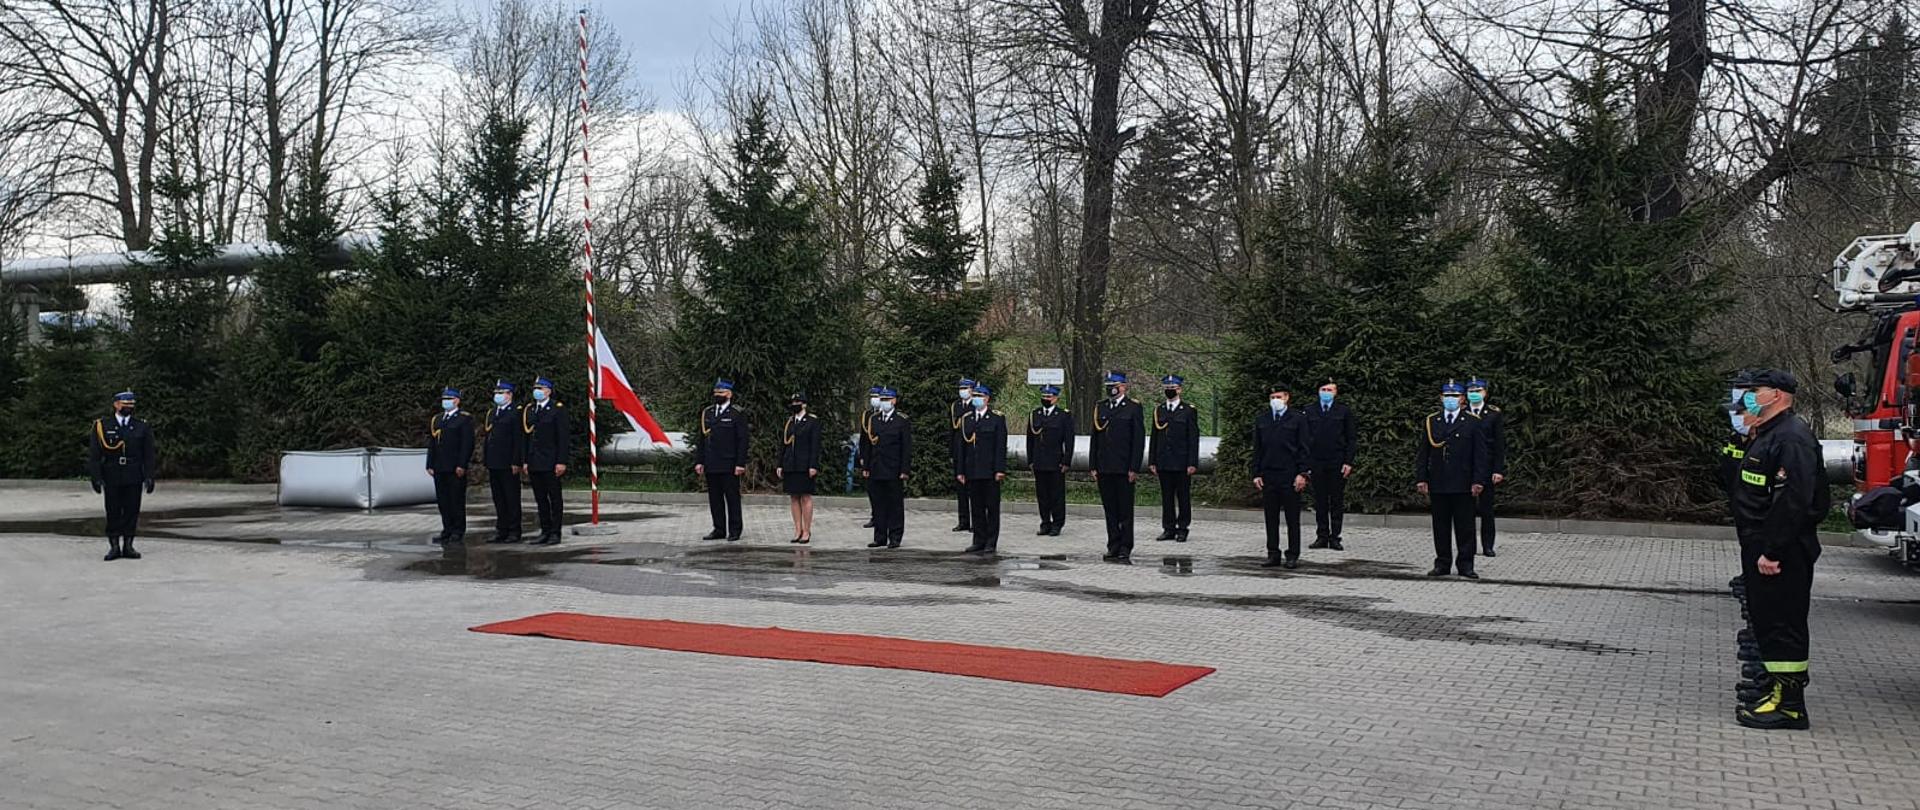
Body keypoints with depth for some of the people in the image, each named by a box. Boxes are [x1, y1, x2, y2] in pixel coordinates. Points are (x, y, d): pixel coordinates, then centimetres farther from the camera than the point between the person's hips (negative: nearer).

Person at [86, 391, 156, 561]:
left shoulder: (142, 427, 6)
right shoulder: (102, 426, 2)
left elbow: (148, 456, 6)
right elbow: (93, 455, 0)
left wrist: (149, 477, -2)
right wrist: (96, 478, -8)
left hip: (134, 479, 1)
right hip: (111, 478, -1)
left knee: (132, 511, 2)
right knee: (113, 512, 3)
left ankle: (128, 546, 9)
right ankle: (114, 546, 9)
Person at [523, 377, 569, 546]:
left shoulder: (558, 409, -4)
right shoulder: (528, 410, 13)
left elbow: (563, 437, -9)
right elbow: (526, 437, 14)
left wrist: (561, 462, -15)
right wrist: (525, 461, 8)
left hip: (551, 463, -6)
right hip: (534, 463, 6)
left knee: (555, 498, 0)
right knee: (540, 499, 9)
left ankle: (555, 533, 3)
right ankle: (545, 531, 14)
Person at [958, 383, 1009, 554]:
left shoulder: (997, 418, -1)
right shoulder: (966, 419, 11)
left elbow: (1001, 446, -6)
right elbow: (962, 446, 10)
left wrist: (1000, 469, -13)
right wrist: (960, 471, 6)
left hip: (990, 471, -4)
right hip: (972, 472, 4)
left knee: (992, 507, 2)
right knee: (976, 508, 7)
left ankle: (991, 543, 7)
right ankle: (979, 541, 15)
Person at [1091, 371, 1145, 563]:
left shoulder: (1133, 407, -1)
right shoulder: (1100, 407, 13)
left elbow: (1138, 440, -5)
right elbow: (1095, 438, 14)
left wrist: (1134, 468, -11)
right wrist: (1093, 466, 8)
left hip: (1124, 468, -5)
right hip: (1104, 468, 5)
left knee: (1125, 511, -1)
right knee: (1110, 511, 8)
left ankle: (1125, 551, 1)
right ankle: (1113, 548, 14)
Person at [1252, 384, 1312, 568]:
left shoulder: (1299, 419, 2)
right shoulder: (1261, 421, 12)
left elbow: (1305, 448, -1)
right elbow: (1257, 449, 13)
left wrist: (1302, 473, -8)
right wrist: (1256, 474, 5)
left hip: (1290, 476, -3)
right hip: (1268, 476, 3)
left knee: (1292, 518, 1)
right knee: (1271, 518, 5)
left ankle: (1293, 556, 6)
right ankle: (1273, 554, 11)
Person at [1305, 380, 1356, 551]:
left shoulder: (1344, 411, 5)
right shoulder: (1309, 412, 9)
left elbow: (1352, 439, 3)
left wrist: (1348, 462, -6)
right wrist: (1305, 465, 1)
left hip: (1338, 464, -1)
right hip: (1316, 464, 1)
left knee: (1337, 503, 1)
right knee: (1320, 503, 3)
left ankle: (1335, 538, 6)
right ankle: (1322, 537, 9)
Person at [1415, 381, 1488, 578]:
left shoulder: (1472, 423, 4)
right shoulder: (1431, 422, 9)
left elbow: (1480, 454, 0)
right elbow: (1422, 453, 8)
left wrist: (1478, 481, -8)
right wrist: (1421, 478, 0)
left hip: (1463, 485, -2)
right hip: (1438, 485, 2)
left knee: (1464, 526, 1)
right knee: (1441, 526, 6)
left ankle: (1465, 564, 7)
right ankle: (1442, 563, 12)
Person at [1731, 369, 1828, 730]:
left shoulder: (1791, 438, -17)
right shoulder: (1769, 435, 18)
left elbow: (1794, 501, -25)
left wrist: (1773, 551, -26)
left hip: (1784, 554, -11)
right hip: (1766, 550, 11)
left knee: (1782, 624, -7)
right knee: (1765, 619, 16)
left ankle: (1789, 704, -3)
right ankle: (1777, 692, 25)